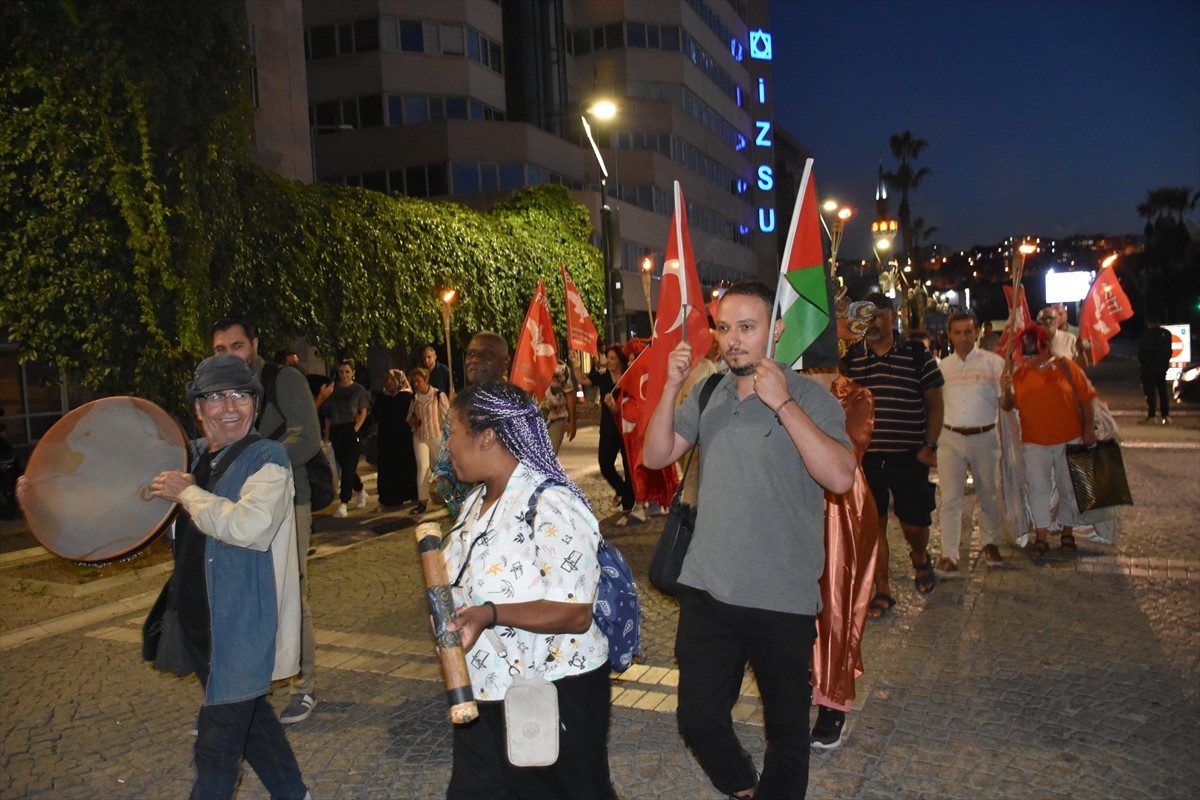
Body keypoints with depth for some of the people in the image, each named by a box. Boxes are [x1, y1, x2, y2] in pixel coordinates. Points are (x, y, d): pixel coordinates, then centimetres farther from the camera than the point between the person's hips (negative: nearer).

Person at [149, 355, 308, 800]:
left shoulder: (266, 458, -15)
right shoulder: (192, 457, 7)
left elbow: (249, 526, -32)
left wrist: (187, 492, -20)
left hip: (243, 625, -8)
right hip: (201, 620, 8)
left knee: (218, 743, 0)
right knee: (248, 714, 22)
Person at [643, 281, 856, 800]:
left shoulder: (809, 396, -9)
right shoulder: (707, 395, 5)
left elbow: (840, 477, -23)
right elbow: (655, 456, 0)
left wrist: (782, 403, -24)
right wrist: (671, 388, -12)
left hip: (782, 599, -4)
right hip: (706, 589, 4)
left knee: (786, 728, 15)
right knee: (698, 720, 14)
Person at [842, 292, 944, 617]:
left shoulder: (918, 356, -1)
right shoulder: (850, 359, 3)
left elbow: (934, 404, 3)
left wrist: (930, 446, -5)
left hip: (909, 458, -1)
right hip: (866, 458, 1)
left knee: (914, 524, 6)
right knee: (874, 526, 4)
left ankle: (920, 558, 41)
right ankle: (882, 591, 17)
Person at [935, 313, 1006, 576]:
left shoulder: (993, 362, 1)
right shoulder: (942, 366, 8)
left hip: (985, 436, -1)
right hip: (950, 438, 1)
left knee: (988, 495, 13)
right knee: (950, 498, -4)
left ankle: (990, 544, 32)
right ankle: (949, 555, -1)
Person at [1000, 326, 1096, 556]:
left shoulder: (1066, 367, -4)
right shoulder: (1019, 375, 2)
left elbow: (1086, 399, -1)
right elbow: (1008, 406, 4)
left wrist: (1089, 429, -4)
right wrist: (1005, 390, -15)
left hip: (1069, 441, -1)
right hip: (1035, 443, 1)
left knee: (1068, 488, 11)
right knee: (1038, 488, 0)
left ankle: (1067, 533, 26)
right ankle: (1041, 536, 10)